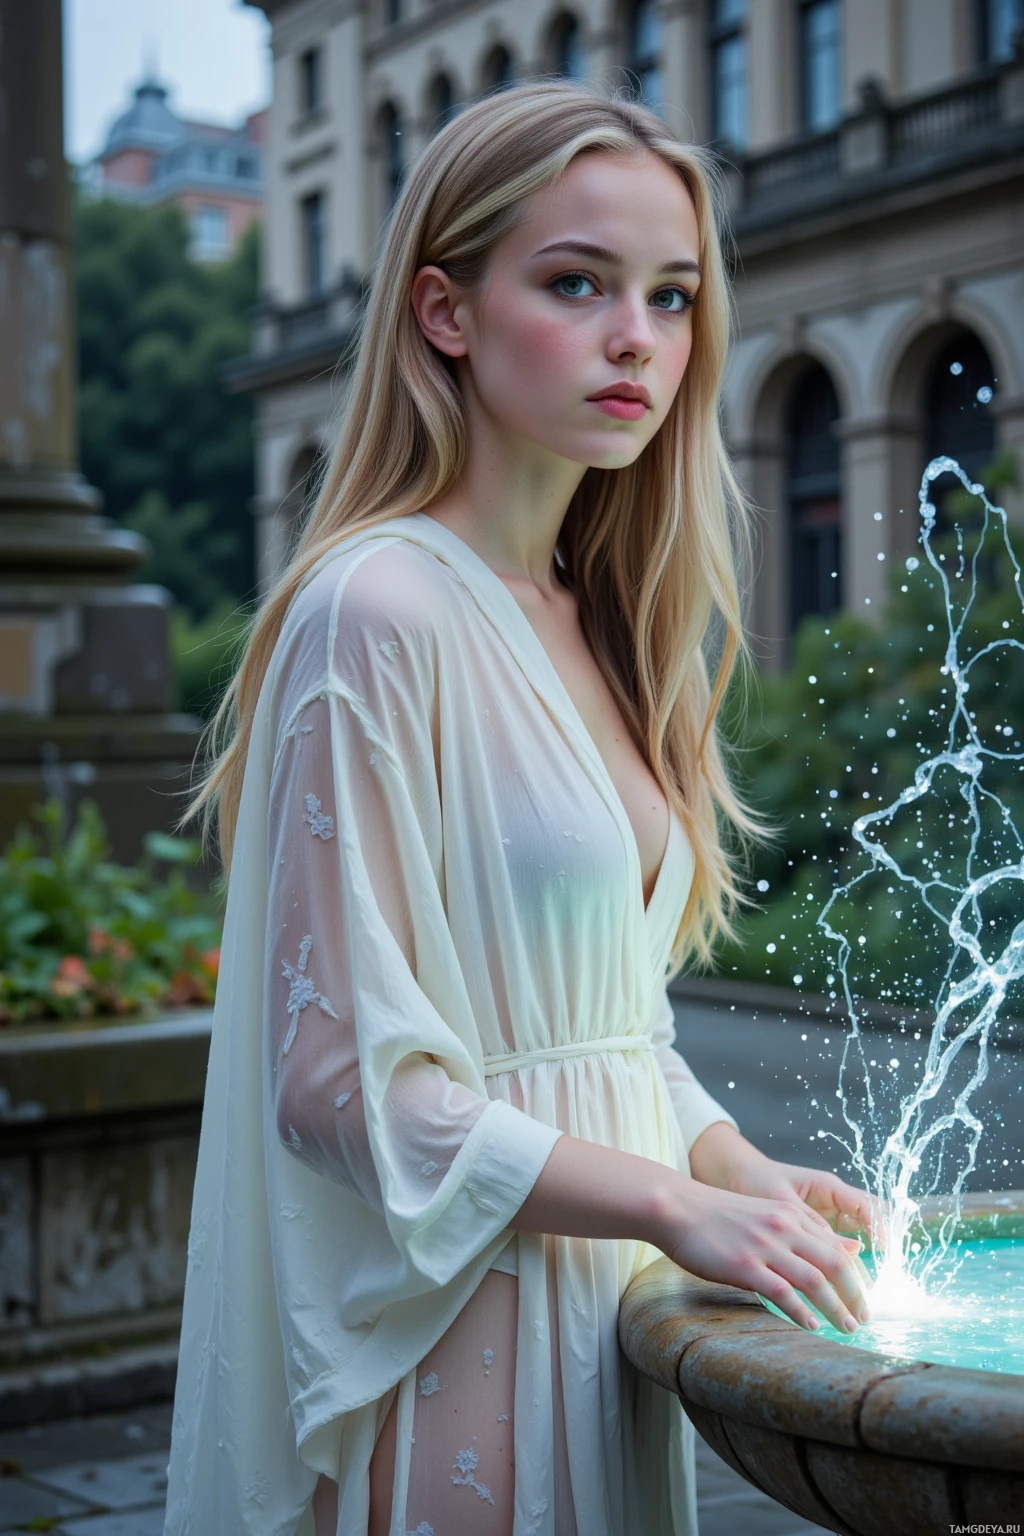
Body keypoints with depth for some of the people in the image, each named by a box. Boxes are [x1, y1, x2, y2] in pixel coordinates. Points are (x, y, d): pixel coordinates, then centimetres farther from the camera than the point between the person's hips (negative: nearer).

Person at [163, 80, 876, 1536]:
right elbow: (339, 1075, -19)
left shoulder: (586, 622, 8)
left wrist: (745, 1170, 0)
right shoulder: (377, 612, -17)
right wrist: (681, 1205, -17)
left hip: (601, 1316, 8)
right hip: (458, 1341, -8)